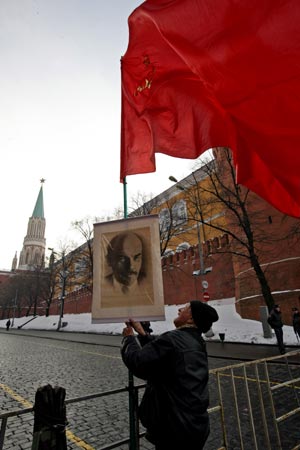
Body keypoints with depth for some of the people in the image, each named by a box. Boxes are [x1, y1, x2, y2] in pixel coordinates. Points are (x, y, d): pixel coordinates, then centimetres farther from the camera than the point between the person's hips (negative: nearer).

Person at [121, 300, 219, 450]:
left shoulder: (172, 339, -25)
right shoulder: (197, 342, 4)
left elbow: (137, 362, -21)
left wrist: (129, 338, -5)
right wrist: (142, 333, 14)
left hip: (176, 428, -8)